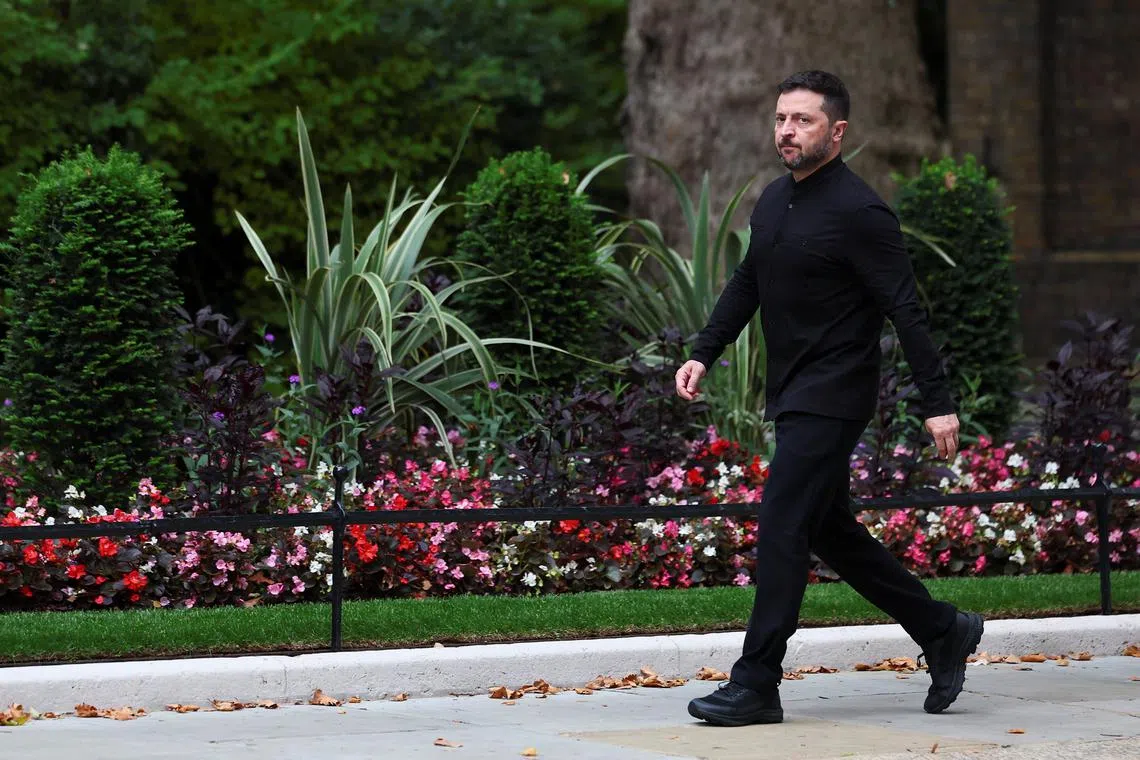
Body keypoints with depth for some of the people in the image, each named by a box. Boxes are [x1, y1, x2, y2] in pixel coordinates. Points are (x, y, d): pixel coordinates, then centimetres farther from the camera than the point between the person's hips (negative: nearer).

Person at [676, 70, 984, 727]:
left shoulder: (859, 212, -15)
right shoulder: (773, 202, 10)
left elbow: (906, 311, -16)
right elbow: (747, 285, 22)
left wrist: (938, 402, -18)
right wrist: (704, 353, 11)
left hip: (833, 399, -9)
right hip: (791, 395, 9)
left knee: (782, 527, -11)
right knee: (830, 530, 15)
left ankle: (757, 685, -8)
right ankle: (943, 633, 27)